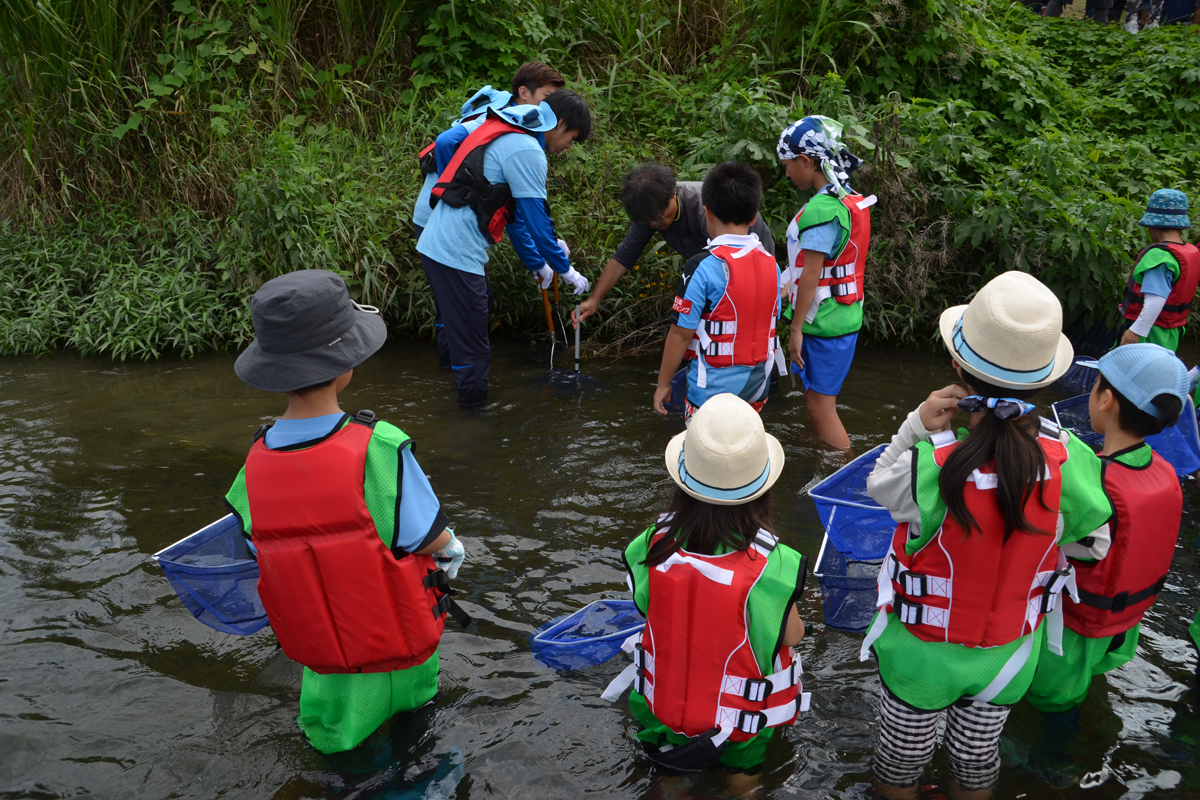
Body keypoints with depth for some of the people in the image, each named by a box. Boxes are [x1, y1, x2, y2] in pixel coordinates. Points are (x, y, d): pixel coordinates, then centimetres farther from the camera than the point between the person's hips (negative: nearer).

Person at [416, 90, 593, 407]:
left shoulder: (507, 135, 20)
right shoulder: (526, 151, -13)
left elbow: (514, 213, 25)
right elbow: (537, 220, -13)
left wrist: (537, 263, 30)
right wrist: (566, 270, 0)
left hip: (436, 246, 11)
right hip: (457, 254, -11)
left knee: (464, 340, 23)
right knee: (472, 349, 0)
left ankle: (472, 404, 36)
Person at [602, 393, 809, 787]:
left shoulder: (653, 547, -27)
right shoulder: (772, 567, -35)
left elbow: (647, 607, -8)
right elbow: (792, 635, -17)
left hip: (663, 699, 2)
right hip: (742, 718, -1)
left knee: (673, 777, 33)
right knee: (740, 768, 33)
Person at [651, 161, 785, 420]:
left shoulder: (703, 266, -17)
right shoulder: (771, 264, 1)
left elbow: (681, 333, -15)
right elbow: (771, 323, 10)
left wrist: (663, 383, -5)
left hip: (715, 384, -6)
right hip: (758, 380, 6)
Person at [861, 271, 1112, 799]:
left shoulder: (930, 467, -37)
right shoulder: (1069, 461, -26)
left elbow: (879, 485, -13)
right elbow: (1093, 545, -8)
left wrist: (917, 428, -24)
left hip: (922, 650, -3)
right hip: (1009, 654, 3)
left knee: (902, 756, 27)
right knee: (978, 756, 31)